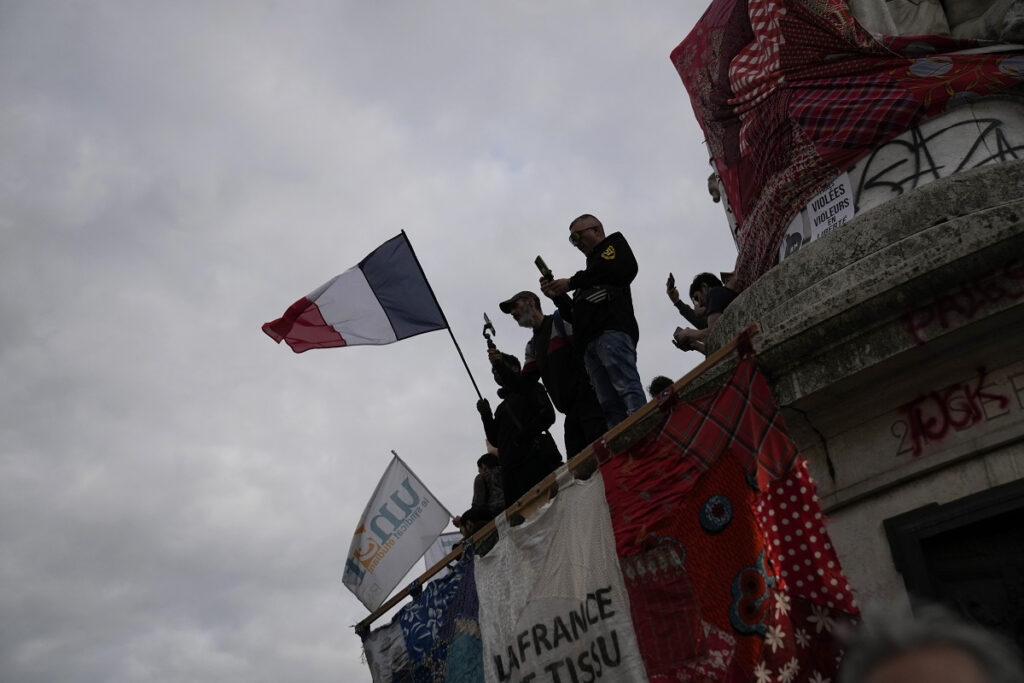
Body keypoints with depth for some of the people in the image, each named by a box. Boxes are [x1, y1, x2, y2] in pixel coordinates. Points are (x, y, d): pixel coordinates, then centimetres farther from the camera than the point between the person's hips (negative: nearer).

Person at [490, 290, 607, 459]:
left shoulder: (560, 319, 6)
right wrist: (500, 366, 8)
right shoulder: (532, 347, 27)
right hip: (571, 412, 7)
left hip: (588, 398, -7)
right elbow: (523, 384, 23)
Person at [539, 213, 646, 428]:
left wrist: (572, 282, -1)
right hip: (590, 342, 7)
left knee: (627, 387, -21)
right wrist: (557, 297, 16)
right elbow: (576, 316, 32)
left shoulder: (614, 242, 19)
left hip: (612, 330, -7)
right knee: (609, 404, -6)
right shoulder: (592, 267, 37)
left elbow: (623, 269, -6)